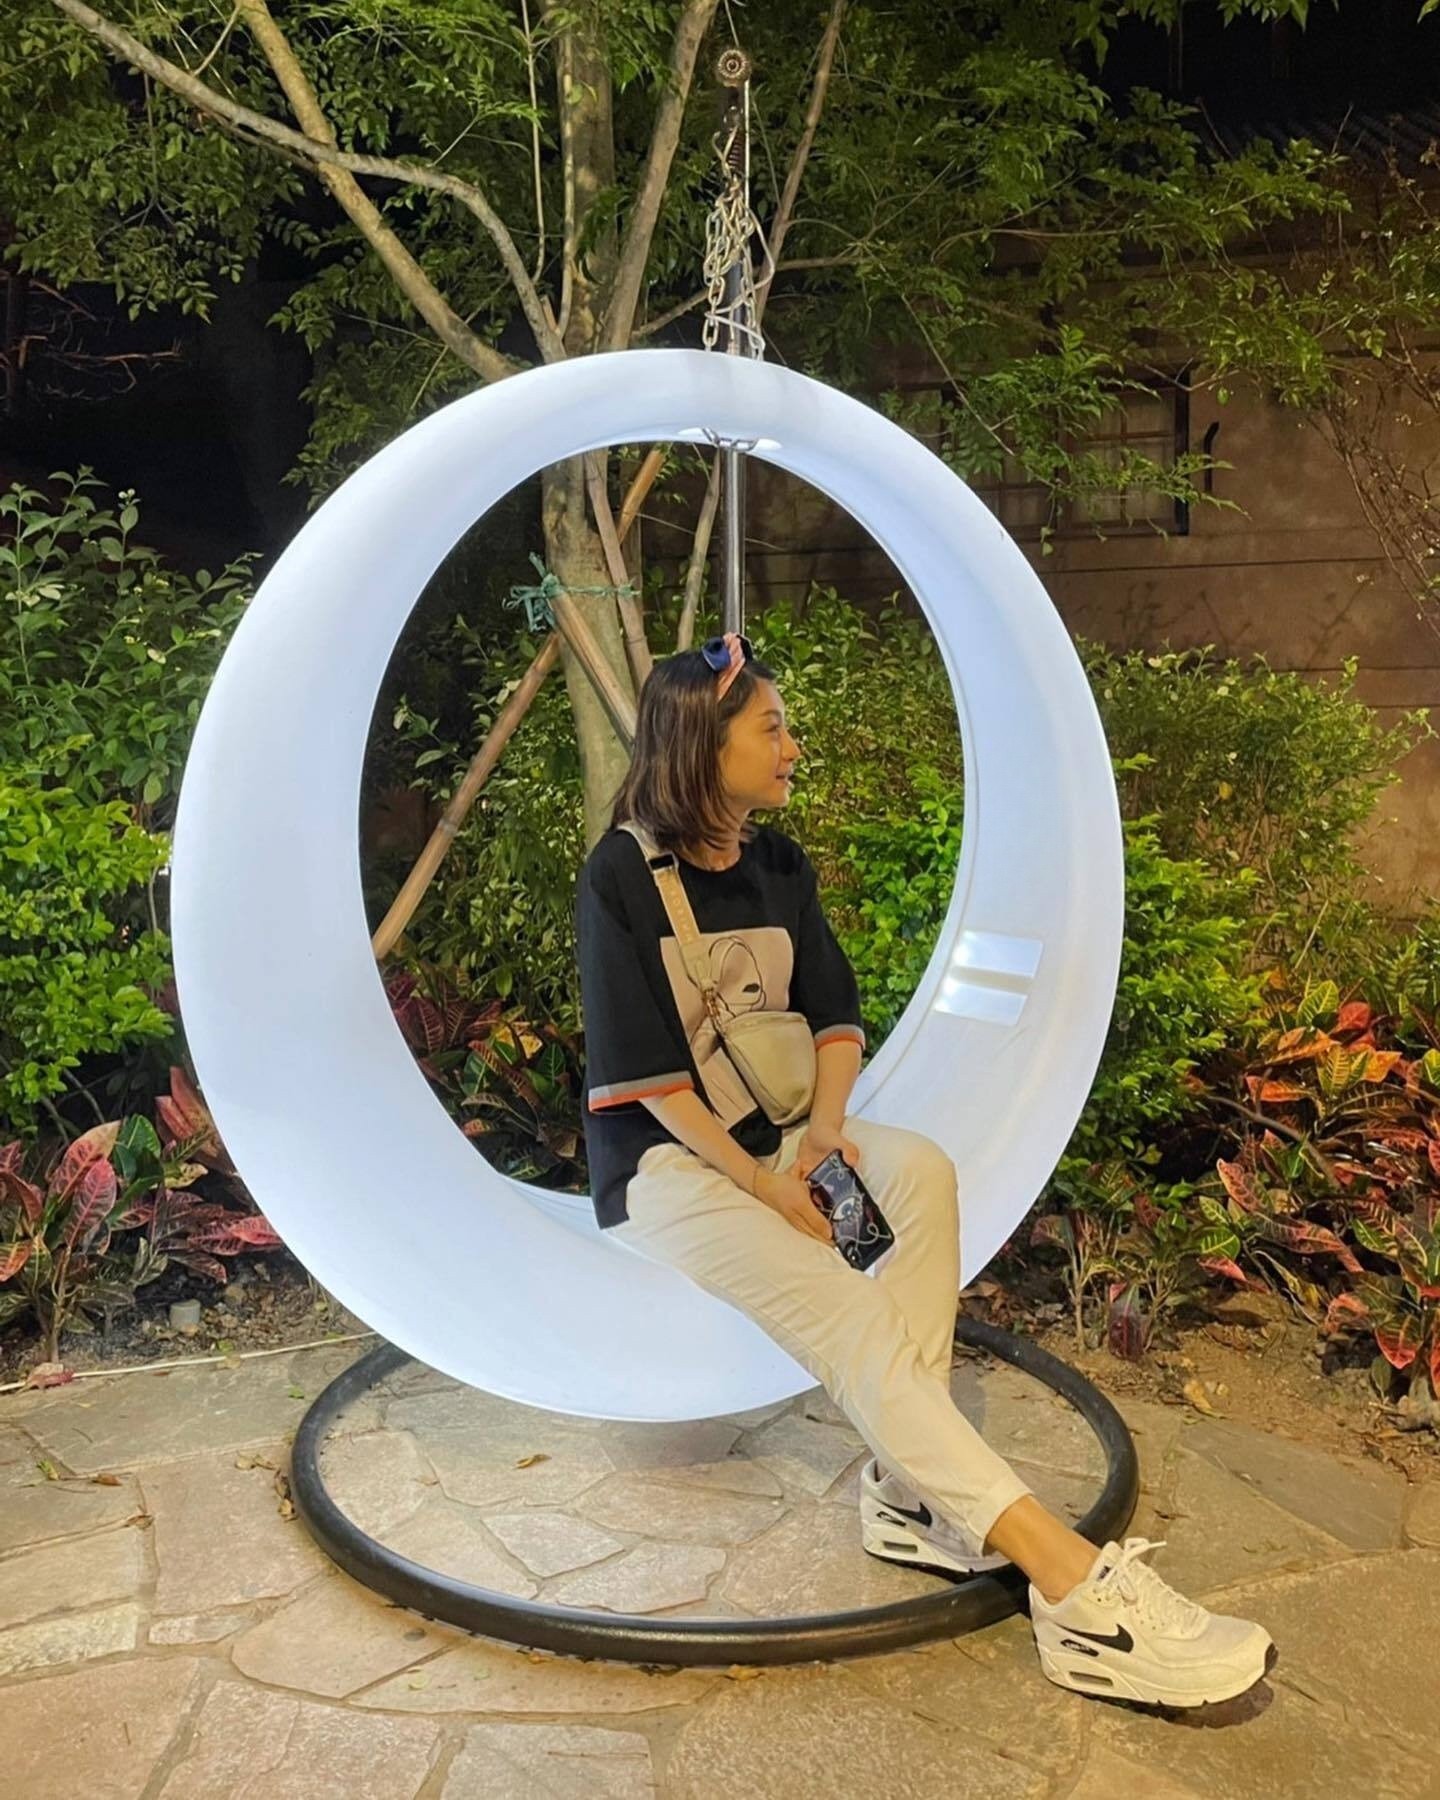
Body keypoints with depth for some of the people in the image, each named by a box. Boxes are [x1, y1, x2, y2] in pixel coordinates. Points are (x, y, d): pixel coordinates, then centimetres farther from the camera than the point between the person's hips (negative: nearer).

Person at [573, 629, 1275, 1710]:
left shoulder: (780, 868, 7)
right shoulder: (621, 876, -13)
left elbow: (838, 1015, 6)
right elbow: (645, 1071, -17)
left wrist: (823, 1127, -13)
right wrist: (763, 1185, -21)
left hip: (772, 1132, 6)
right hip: (664, 1160, -6)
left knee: (922, 1169, -25)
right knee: (841, 1312, -28)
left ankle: (911, 1490, -22)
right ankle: (1076, 1591, -35)